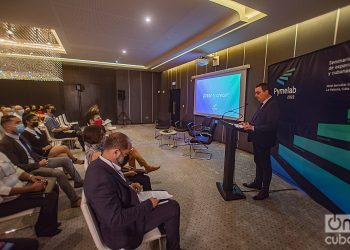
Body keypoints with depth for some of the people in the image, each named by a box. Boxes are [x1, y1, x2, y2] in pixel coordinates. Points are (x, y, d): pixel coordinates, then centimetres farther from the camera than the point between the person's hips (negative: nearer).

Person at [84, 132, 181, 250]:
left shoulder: (99, 165, -7)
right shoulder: (101, 179, -36)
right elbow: (116, 220, -32)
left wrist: (128, 186, 2)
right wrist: (148, 204, -23)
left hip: (124, 211, 9)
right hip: (122, 231, -9)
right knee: (172, 207, -7)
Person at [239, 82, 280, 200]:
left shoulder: (273, 104, -18)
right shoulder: (263, 104, 9)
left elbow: (271, 125, -26)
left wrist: (252, 128, -27)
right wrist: (248, 124, -2)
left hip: (264, 140, -9)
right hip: (257, 139, 9)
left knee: (265, 164, 5)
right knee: (258, 162, 21)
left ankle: (265, 191, 20)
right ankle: (257, 183, 39)